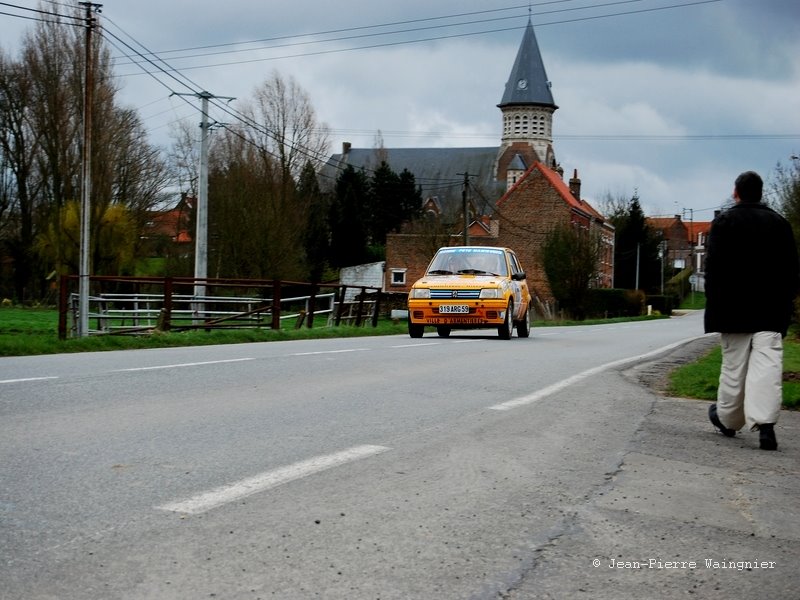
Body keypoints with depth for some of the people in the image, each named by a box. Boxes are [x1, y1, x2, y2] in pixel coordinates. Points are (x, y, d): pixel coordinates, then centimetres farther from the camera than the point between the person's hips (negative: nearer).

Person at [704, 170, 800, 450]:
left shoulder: (724, 222, -1)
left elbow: (713, 269, -5)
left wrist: (714, 306, -1)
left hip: (734, 309, -1)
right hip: (771, 311, 1)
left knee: (734, 365, 9)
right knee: (768, 364, -6)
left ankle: (727, 419, 23)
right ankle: (765, 423, -18)